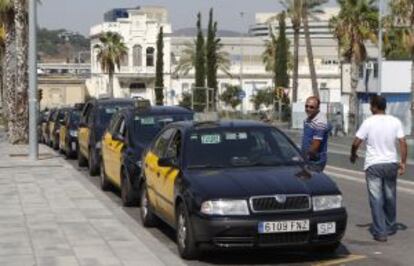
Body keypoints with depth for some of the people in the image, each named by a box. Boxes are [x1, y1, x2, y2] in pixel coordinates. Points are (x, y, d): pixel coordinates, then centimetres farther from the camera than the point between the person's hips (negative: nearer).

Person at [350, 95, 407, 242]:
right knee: (390, 197, 18)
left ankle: (380, 232, -4)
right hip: (391, 164, 3)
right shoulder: (395, 122, 0)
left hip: (373, 165, -3)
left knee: (376, 199, 0)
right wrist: (403, 162, -1)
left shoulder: (368, 122, -8)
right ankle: (390, 227, 31)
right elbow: (403, 143, -5)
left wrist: (353, 155, 11)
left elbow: (356, 143, -8)